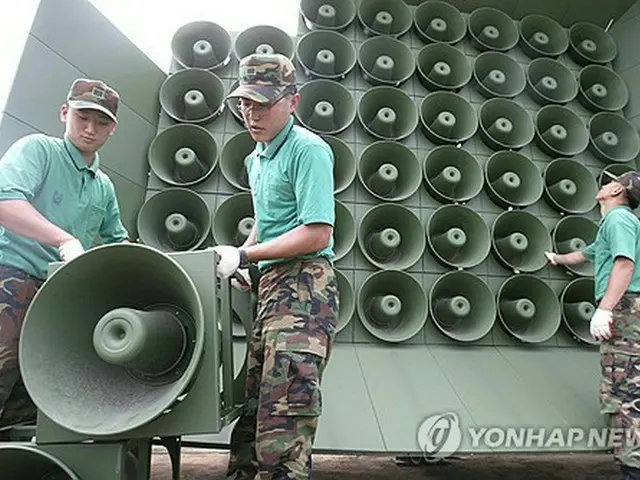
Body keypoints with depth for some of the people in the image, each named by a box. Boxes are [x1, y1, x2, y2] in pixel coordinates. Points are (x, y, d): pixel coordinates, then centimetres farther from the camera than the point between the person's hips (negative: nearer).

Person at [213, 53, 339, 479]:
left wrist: (244, 255, -13)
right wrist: (240, 258, 13)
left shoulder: (308, 149, -9)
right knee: (252, 400, 14)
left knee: (284, 413, -10)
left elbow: (317, 235, -17)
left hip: (304, 284, -9)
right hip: (271, 284, 9)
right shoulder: (257, 157, 19)